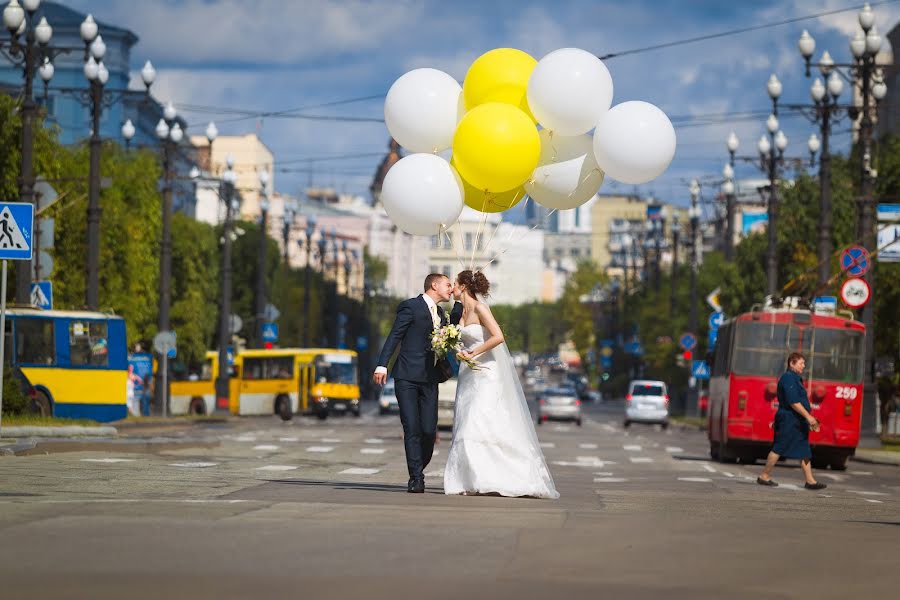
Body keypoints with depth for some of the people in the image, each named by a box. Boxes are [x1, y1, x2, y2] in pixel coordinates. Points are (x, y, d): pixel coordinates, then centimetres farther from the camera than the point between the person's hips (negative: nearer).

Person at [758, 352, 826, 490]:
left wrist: (809, 420, 22)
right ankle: (764, 476, 4)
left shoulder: (795, 379, 18)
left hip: (797, 422, 10)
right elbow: (793, 402, -22)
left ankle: (810, 481, 5)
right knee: (778, 449, -4)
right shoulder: (788, 378, -14)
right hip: (788, 420, -10)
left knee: (804, 451, 6)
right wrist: (808, 416, -22)